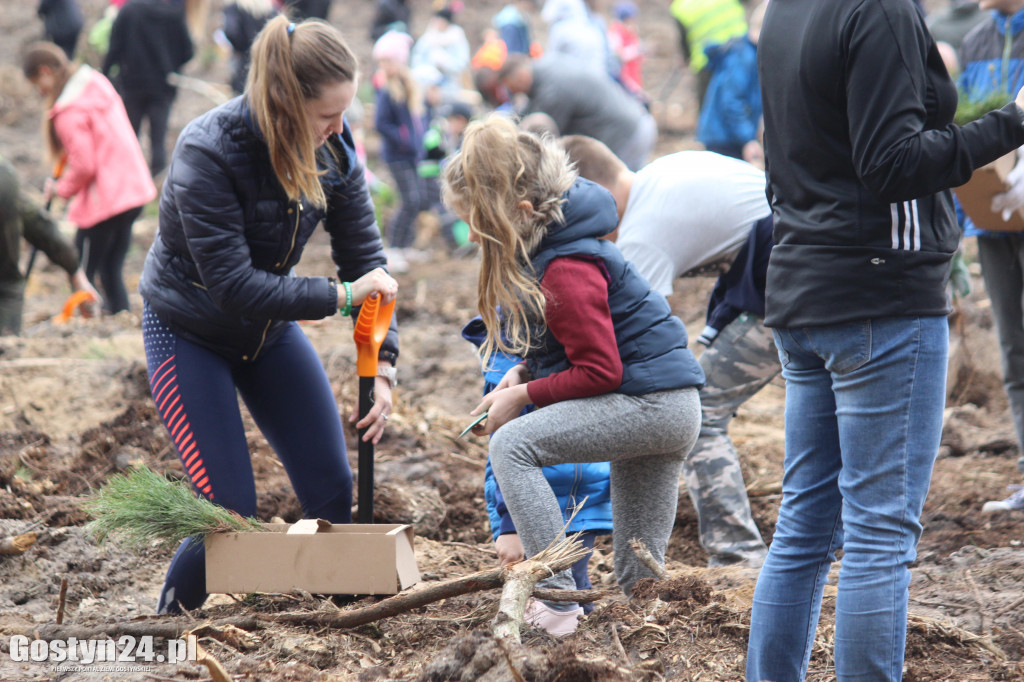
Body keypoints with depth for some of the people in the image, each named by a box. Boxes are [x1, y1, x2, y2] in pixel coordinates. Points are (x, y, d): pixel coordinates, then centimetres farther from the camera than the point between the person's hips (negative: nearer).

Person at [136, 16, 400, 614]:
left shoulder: (334, 147, -15)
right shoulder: (207, 153, -31)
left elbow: (366, 257, -10)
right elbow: (232, 285, -32)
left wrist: (382, 366, -19)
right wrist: (342, 296, -33)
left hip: (271, 328, 5)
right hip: (189, 333, -5)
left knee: (335, 492, -4)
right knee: (231, 512, -12)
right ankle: (170, 622, 13)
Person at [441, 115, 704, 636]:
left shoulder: (568, 270, -22)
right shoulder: (546, 245, 9)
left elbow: (600, 372, -21)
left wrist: (524, 396, -11)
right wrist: (525, 372, 5)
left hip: (649, 402, -10)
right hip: (669, 410, 10)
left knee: (512, 445, -17)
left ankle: (557, 601, -19)